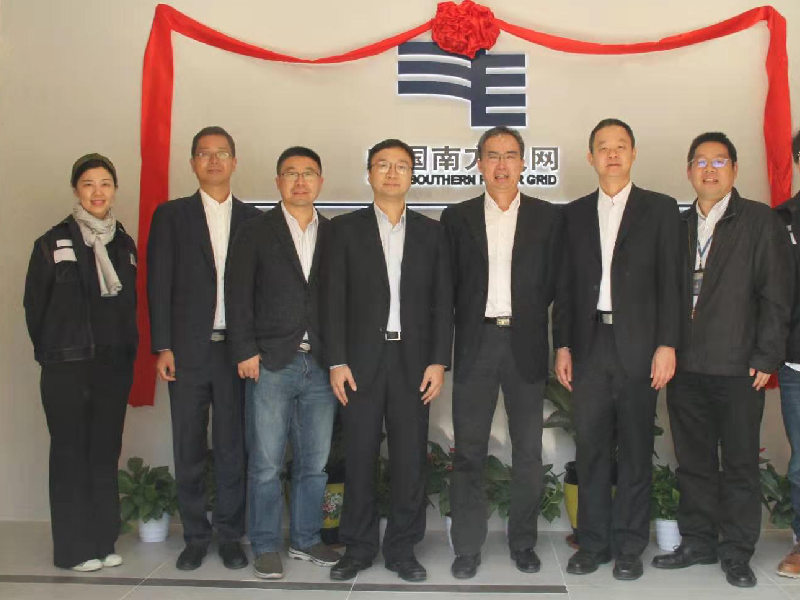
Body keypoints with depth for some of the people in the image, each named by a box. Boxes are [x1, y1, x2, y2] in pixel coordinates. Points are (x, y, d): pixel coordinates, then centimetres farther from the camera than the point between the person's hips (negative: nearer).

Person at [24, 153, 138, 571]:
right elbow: (34, 306, 1)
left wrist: (127, 353, 7)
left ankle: (103, 542, 18)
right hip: (67, 369, -4)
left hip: (114, 368, 4)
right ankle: (74, 549, 11)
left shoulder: (125, 245, 9)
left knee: (106, 454, 9)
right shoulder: (53, 243, -3)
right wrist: (52, 353, 4)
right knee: (70, 455, 2)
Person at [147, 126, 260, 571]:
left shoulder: (253, 219, 8)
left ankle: (230, 534, 17)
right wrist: (163, 347, -5)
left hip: (236, 350, 0)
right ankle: (196, 536, 19)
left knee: (232, 447, 5)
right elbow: (159, 284, 2)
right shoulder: (171, 215, 7)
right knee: (189, 448, 6)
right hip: (188, 350, 0)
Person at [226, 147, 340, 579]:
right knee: (266, 463, 2)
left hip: (321, 365, 3)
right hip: (271, 364, -2)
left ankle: (305, 540, 24)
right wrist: (245, 351, -8)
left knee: (314, 462, 9)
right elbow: (238, 295, -1)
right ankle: (265, 547, 16)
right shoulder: (255, 232, 4)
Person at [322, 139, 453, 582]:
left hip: (413, 362, 1)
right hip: (361, 361, -1)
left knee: (410, 459, 4)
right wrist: (336, 361, -6)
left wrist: (438, 362, -2)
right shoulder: (345, 229, 6)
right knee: (359, 458, 4)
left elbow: (442, 302, 6)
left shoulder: (430, 232, 10)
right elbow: (333, 299, 1)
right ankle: (358, 548, 18)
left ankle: (402, 549, 17)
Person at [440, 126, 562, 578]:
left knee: (528, 451, 8)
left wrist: (561, 346, -1)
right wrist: (444, 350, 0)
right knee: (469, 451, 4)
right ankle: (468, 547, 15)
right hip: (475, 343, 0)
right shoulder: (457, 217, 6)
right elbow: (447, 287, 5)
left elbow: (556, 284, 5)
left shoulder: (547, 217, 5)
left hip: (526, 343, 0)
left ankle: (524, 542, 23)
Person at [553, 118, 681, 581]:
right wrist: (563, 345, 4)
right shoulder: (575, 213, 11)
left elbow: (670, 282, -1)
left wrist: (666, 345, -8)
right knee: (592, 447, 6)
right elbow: (566, 285, 10)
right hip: (589, 345, 2)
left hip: (637, 346, -2)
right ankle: (594, 542, 17)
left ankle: (629, 546, 16)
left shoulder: (660, 209, 4)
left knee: (635, 449, 4)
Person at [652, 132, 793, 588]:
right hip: (686, 367, 4)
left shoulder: (761, 221, 1)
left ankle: (736, 553, 15)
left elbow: (777, 295, -4)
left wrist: (766, 357, -10)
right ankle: (698, 543, 24)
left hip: (738, 367, -4)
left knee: (740, 464, 4)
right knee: (694, 462, 11)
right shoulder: (678, 226, 13)